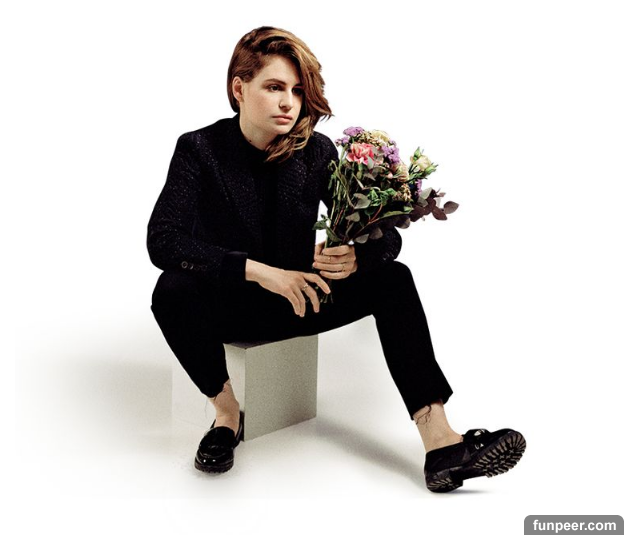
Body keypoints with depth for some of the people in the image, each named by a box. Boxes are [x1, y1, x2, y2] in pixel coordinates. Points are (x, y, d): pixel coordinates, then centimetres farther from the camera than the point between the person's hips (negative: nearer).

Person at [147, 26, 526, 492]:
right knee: (173, 291, -35)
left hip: (299, 297, 3)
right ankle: (228, 414, -11)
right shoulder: (200, 150, -11)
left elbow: (386, 236, -5)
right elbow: (163, 240, -25)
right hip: (228, 304, -2)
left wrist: (356, 258, -31)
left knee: (393, 278, -18)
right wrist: (260, 272, -34)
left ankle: (440, 442, -27)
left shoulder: (317, 151, -4)